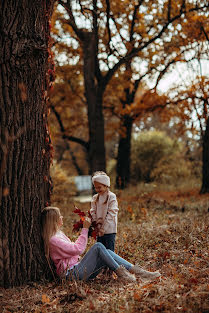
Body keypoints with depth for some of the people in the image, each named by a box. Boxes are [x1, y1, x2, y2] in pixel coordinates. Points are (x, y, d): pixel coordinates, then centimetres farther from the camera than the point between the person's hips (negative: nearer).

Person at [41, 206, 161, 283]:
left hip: (78, 267, 10)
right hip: (73, 273, -10)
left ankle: (139, 271, -16)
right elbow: (78, 249, -17)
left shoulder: (59, 233, 20)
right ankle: (120, 272, -17)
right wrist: (85, 228, -11)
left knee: (107, 252, -8)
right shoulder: (53, 240, -14)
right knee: (98, 246, -21)